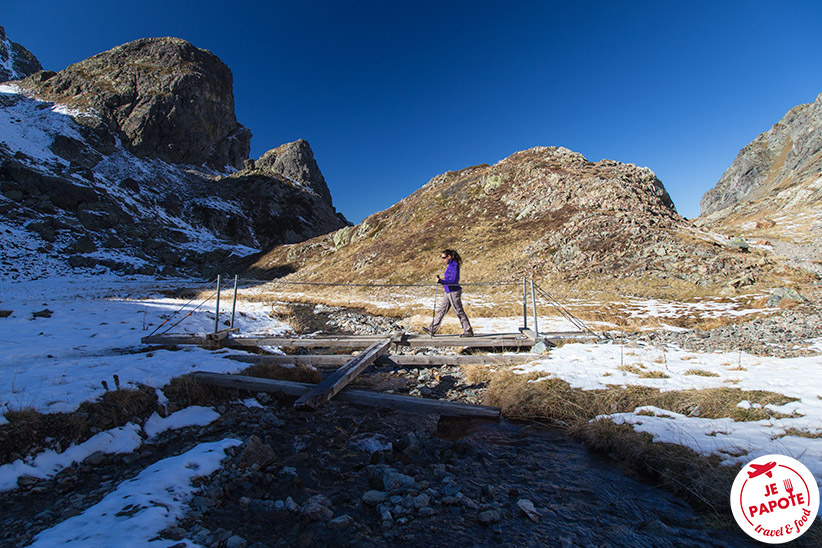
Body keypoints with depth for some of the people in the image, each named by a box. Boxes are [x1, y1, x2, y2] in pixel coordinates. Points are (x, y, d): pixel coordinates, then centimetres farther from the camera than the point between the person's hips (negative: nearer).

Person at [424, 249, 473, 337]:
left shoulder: (454, 265, -17)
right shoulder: (450, 265, 11)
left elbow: (454, 281, -24)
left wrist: (441, 281, -28)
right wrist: (445, 278, 16)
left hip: (454, 292, -10)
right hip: (448, 292, 10)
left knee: (459, 312, 0)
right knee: (441, 310, 11)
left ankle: (469, 332, 12)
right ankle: (432, 329, 16)